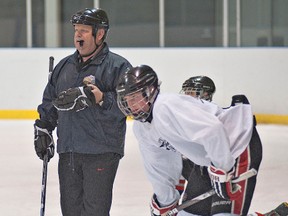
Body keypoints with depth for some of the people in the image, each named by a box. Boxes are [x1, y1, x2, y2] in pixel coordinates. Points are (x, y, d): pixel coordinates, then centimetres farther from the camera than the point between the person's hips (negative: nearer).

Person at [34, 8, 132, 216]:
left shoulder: (118, 66, -5)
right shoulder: (64, 66, 16)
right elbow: (50, 101, 25)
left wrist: (98, 98, -28)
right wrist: (43, 128, 16)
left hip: (101, 153, -7)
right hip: (68, 152, 7)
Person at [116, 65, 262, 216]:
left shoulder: (167, 106, -27)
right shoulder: (140, 128, 5)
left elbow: (212, 130, -34)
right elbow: (158, 166, 17)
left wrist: (221, 171, -29)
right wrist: (165, 202, 20)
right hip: (208, 158, 10)